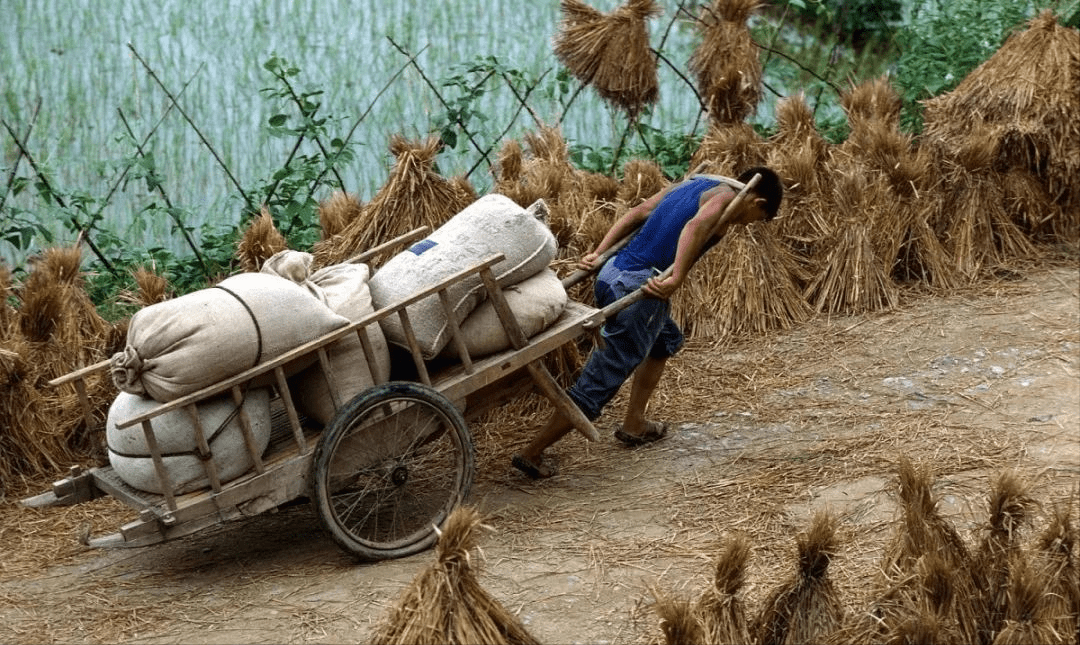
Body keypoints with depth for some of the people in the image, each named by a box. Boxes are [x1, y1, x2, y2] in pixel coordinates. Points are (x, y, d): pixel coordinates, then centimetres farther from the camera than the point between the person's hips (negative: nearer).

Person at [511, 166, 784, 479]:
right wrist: (676, 278, -29)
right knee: (598, 384, -2)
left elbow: (636, 213, 16)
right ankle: (531, 453, 1)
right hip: (636, 288, -9)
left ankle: (634, 424, 36)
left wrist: (598, 254, 11)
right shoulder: (728, 198, -2)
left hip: (611, 274, 9)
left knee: (667, 338, 32)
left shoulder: (690, 184, 22)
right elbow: (697, 225, -23)